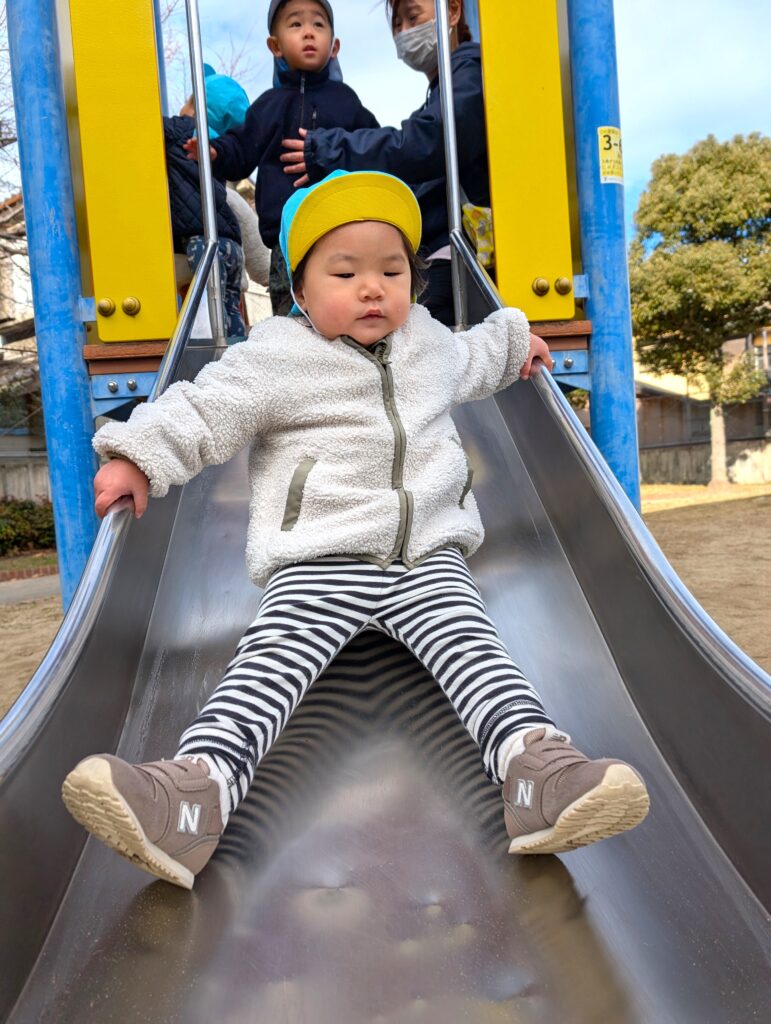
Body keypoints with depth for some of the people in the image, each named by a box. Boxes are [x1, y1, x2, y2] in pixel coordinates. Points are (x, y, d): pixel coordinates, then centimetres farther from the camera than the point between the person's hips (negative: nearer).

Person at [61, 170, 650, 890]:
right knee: (269, 661, -24)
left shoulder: (428, 341, 21)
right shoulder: (275, 356, 6)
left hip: (429, 558, 4)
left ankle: (537, 769, -36)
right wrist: (136, 456, -5)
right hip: (316, 567, -3)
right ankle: (195, 787, -39)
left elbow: (469, 363, 43)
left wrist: (512, 342, 56)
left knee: (473, 647, -21)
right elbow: (204, 410, 4)